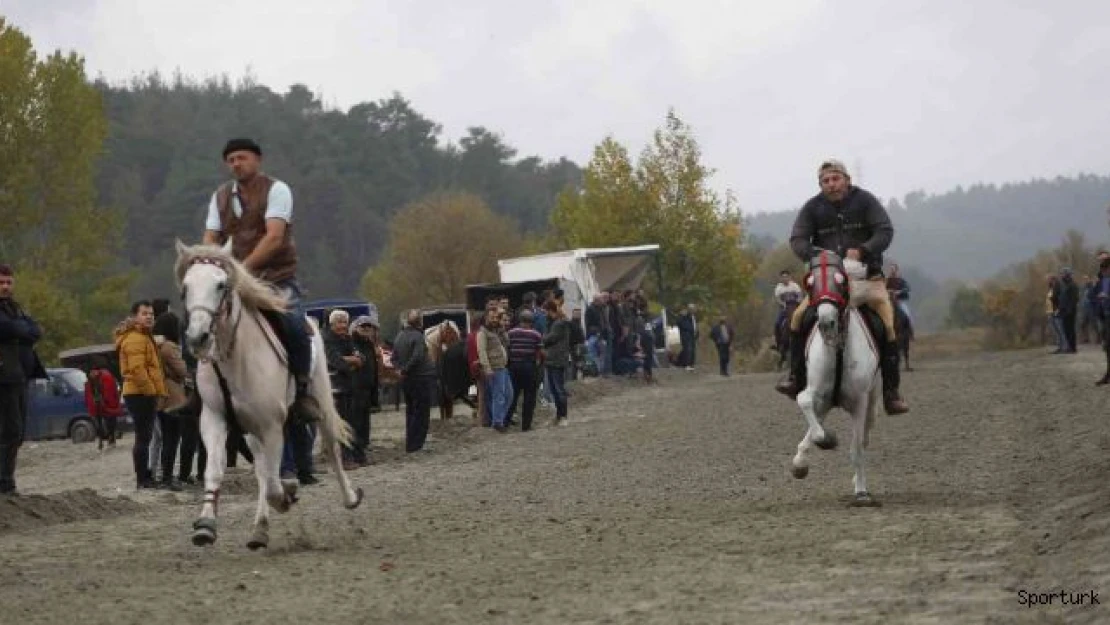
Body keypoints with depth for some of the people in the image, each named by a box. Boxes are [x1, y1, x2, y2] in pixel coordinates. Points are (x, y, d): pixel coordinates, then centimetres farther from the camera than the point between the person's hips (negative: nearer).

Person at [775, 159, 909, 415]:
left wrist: (861, 250, -27)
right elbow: (797, 239, -3)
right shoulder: (812, 208, 3)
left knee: (887, 326, -18)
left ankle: (891, 392, -13)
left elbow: (885, 231, -10)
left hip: (866, 273, -2)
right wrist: (813, 255, -25)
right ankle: (797, 378, -3)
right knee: (799, 316, -13)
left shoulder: (864, 201, -3)